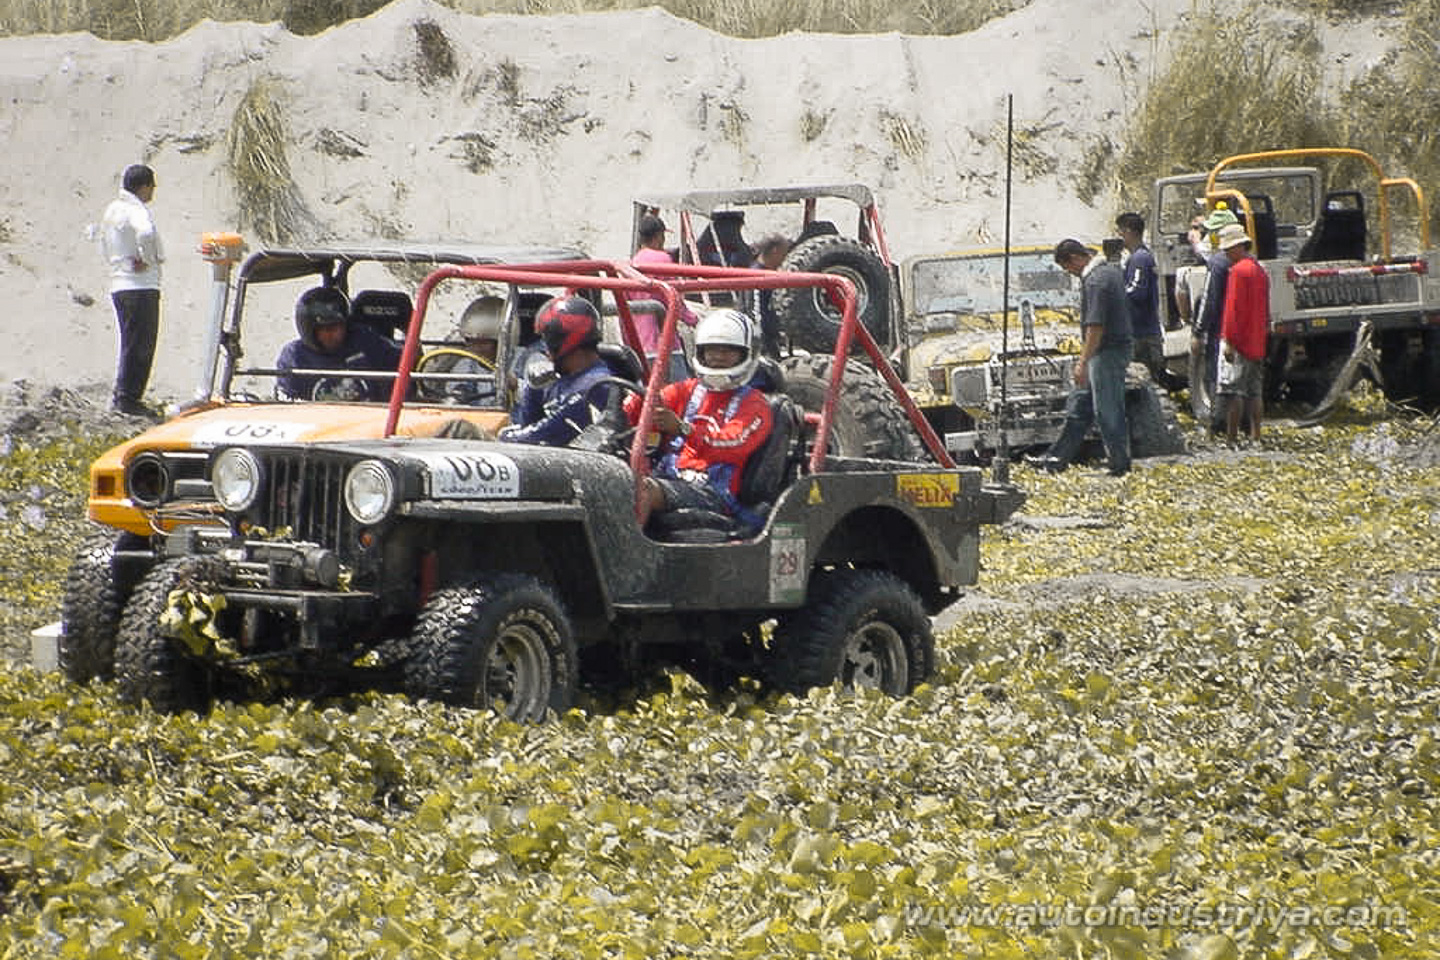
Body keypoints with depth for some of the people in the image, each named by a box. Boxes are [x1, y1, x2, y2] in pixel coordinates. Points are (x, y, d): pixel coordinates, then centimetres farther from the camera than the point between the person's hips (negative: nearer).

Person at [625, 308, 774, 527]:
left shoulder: (753, 404, 9)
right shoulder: (686, 391, 26)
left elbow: (732, 445, -11)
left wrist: (682, 429, -28)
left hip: (712, 492, -5)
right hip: (668, 477, 5)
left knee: (645, 490, -34)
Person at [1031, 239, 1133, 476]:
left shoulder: (1095, 281, -21)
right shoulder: (1111, 269, 11)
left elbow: (1096, 326, -26)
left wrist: (1083, 362, -24)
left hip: (1107, 352, -11)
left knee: (1107, 410, -3)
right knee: (1078, 405, 15)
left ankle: (1121, 464, 3)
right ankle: (1057, 459, 21)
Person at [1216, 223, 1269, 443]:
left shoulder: (1238, 271, -13)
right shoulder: (1260, 270, 16)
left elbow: (1233, 309, -17)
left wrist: (1227, 340, -17)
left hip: (1239, 342, -9)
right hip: (1257, 343, 9)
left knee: (1234, 392, -8)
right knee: (1255, 392, 10)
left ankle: (1231, 438, -10)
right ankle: (1255, 435, 10)